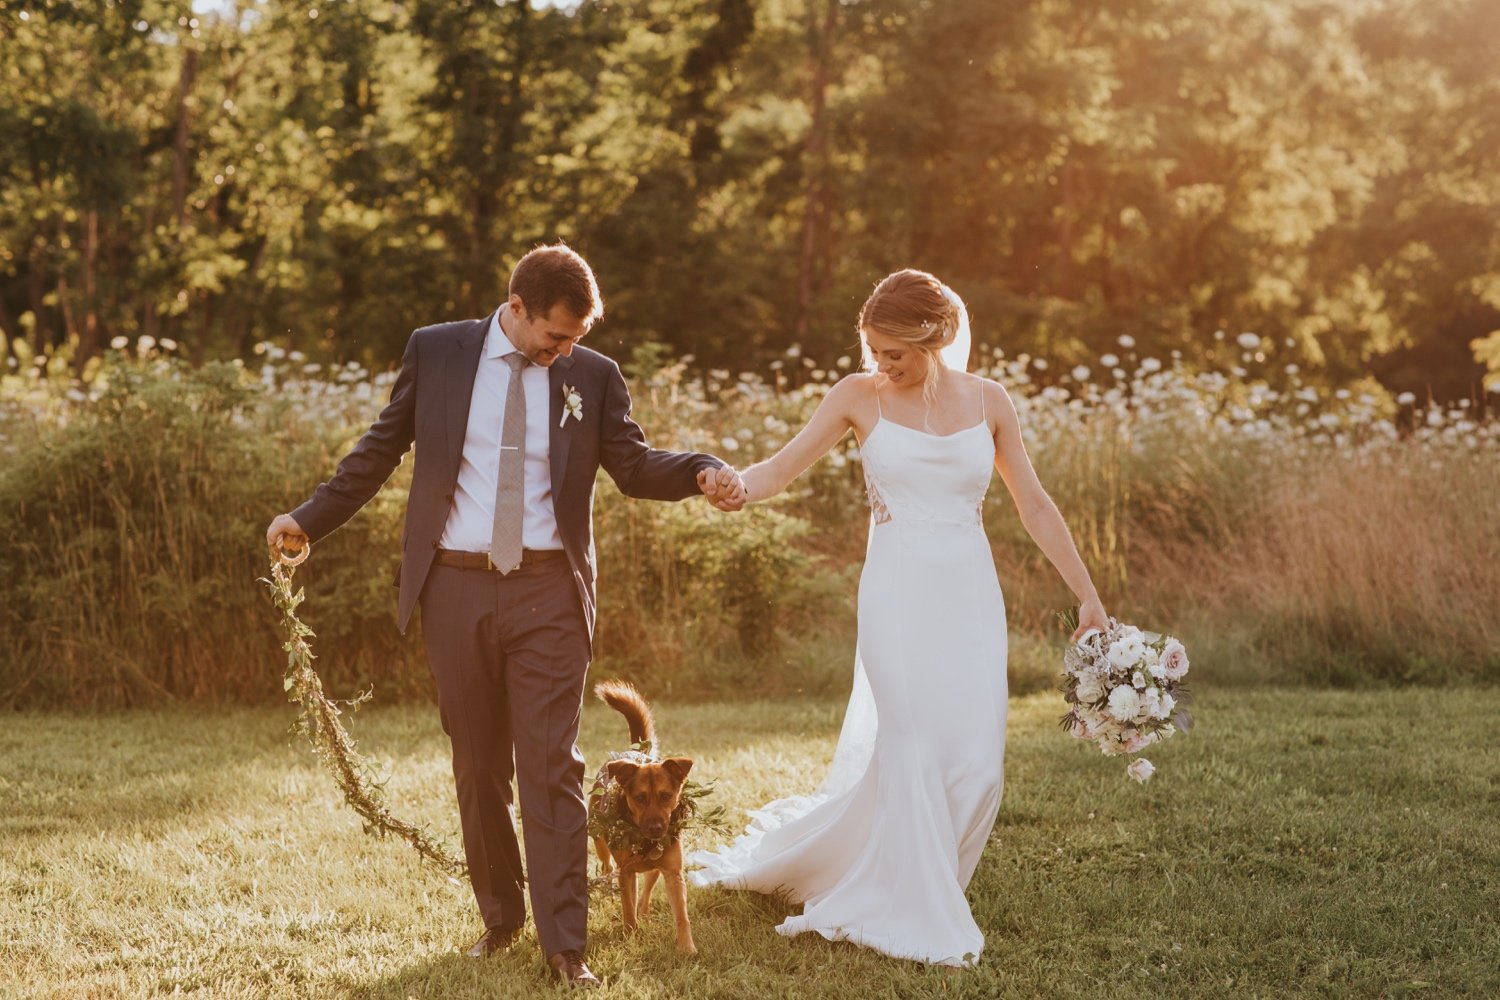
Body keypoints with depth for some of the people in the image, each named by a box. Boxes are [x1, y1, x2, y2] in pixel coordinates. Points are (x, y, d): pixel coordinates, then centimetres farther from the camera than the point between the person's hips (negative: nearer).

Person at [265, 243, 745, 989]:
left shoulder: (592, 376, 2)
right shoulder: (436, 352, 3)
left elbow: (634, 465, 0)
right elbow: (382, 447, 10)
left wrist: (703, 472, -19)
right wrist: (311, 519, 8)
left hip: (547, 591, -1)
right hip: (456, 586, 1)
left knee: (551, 766, -6)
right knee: (478, 765, 11)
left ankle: (565, 943, -3)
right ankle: (499, 918, 26)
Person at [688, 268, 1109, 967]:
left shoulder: (987, 400, 5)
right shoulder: (861, 397, 1)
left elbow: (1034, 506, 8)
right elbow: (783, 468, -4)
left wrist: (1087, 595, 6)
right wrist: (732, 483, -27)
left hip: (969, 595, 3)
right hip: (898, 593, -2)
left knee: (977, 758, -1)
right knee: (913, 748, -5)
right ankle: (921, 919, 9)